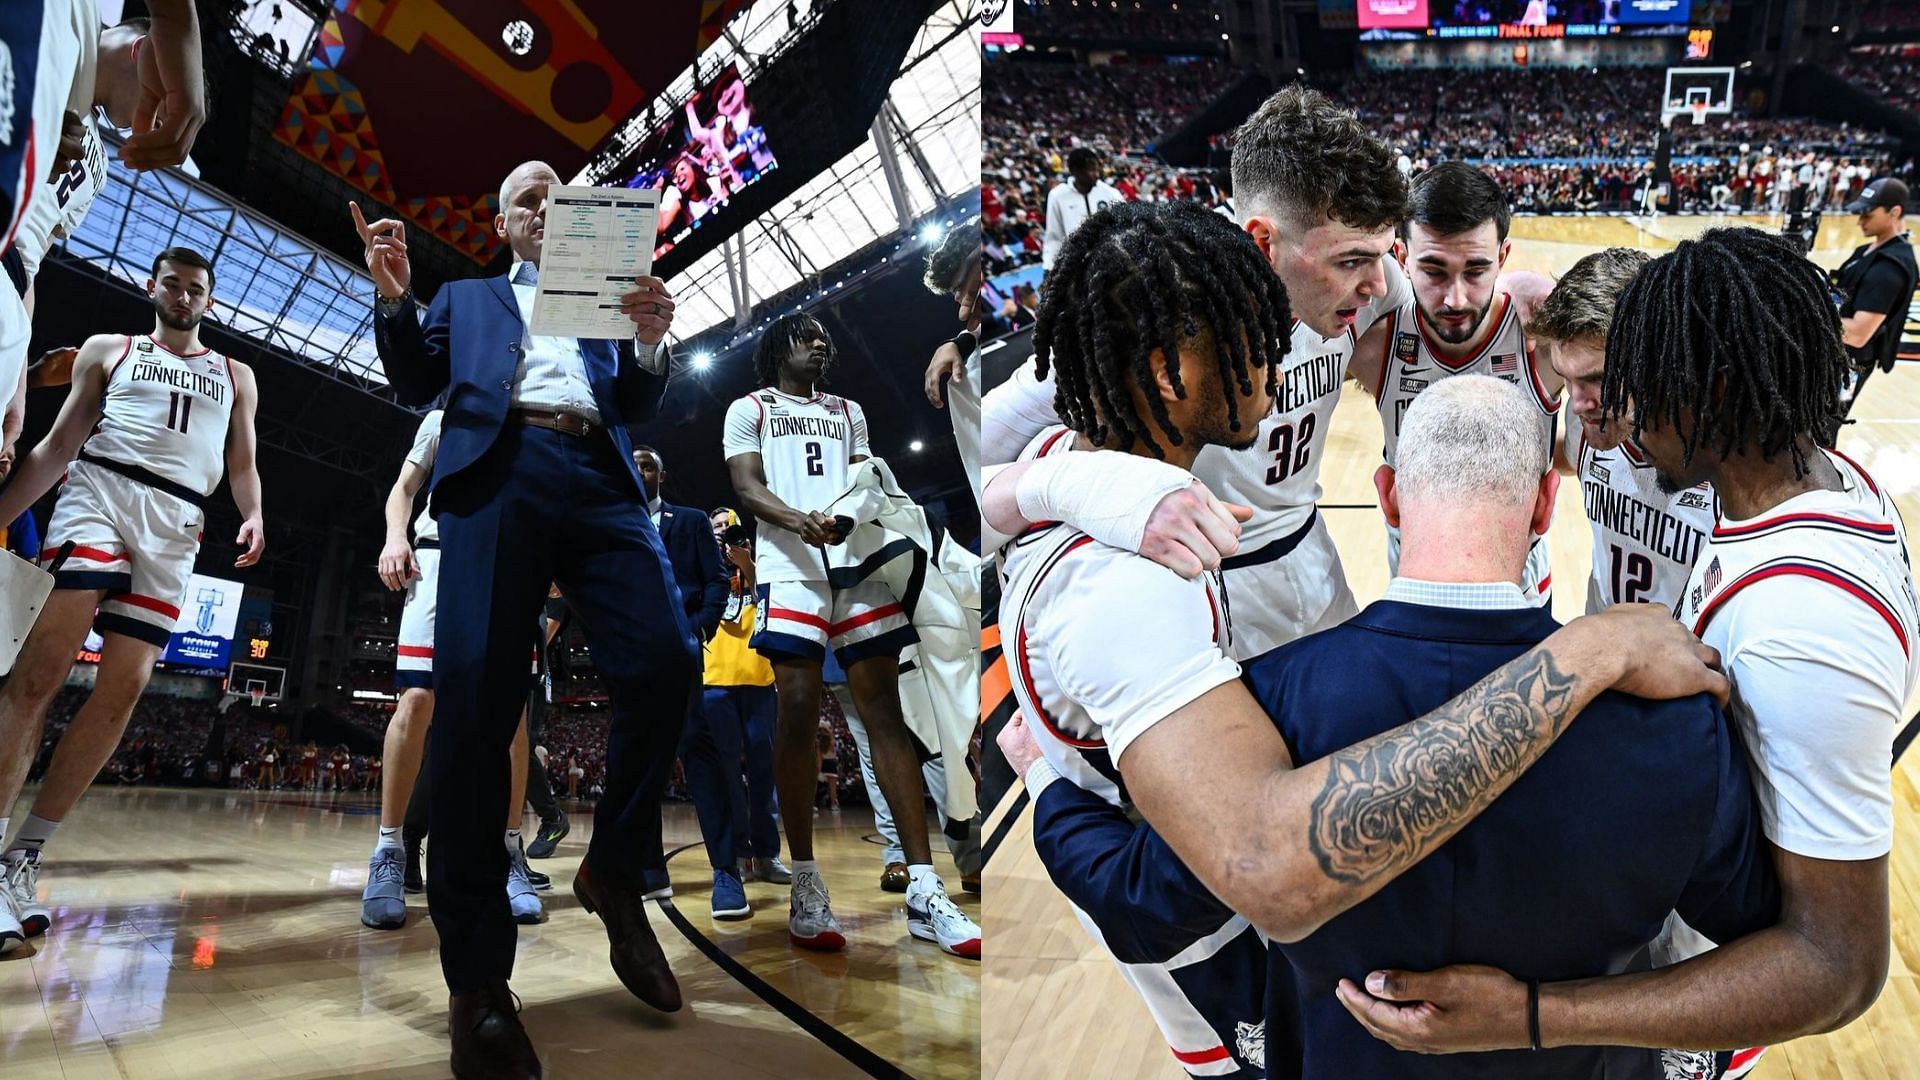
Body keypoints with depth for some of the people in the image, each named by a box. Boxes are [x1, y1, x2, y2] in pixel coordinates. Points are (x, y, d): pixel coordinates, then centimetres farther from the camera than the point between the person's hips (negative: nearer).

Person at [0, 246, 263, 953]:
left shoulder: (235, 376, 23)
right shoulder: (108, 350, 18)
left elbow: (243, 465, 18)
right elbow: (57, 446, 12)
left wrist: (252, 517, -4)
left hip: (176, 524, 3)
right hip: (100, 490, -2)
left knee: (124, 688, -7)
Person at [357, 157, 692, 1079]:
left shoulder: (605, 298, 30)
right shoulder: (467, 299, 29)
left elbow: (636, 407, 19)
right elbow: (416, 386, 19)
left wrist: (650, 341, -2)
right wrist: (393, 299, 2)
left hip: (599, 478, 2)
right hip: (497, 474, -1)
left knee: (664, 663, -21)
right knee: (475, 702, -15)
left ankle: (612, 868, 2)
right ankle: (477, 981, -10)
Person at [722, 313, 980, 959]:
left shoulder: (848, 411, 27)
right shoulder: (750, 410, 15)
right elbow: (747, 488, 2)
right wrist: (800, 522, -18)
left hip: (857, 561, 3)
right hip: (792, 567, -3)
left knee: (886, 711, -6)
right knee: (798, 712, -10)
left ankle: (924, 893, -10)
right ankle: (806, 888, -2)